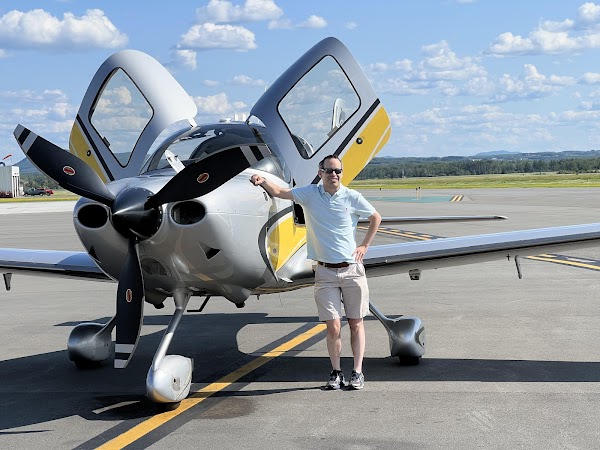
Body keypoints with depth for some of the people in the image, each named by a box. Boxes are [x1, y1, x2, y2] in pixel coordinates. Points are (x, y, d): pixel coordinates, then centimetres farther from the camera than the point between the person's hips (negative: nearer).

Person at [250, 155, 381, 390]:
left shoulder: (352, 197, 0)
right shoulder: (309, 194, 0)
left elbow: (376, 218, 14)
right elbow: (279, 192, -8)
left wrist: (364, 245, 7)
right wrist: (262, 181, -28)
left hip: (352, 269, 0)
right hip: (325, 272, 0)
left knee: (356, 323, 7)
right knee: (333, 326, -3)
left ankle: (357, 371, 16)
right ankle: (336, 372, 12)